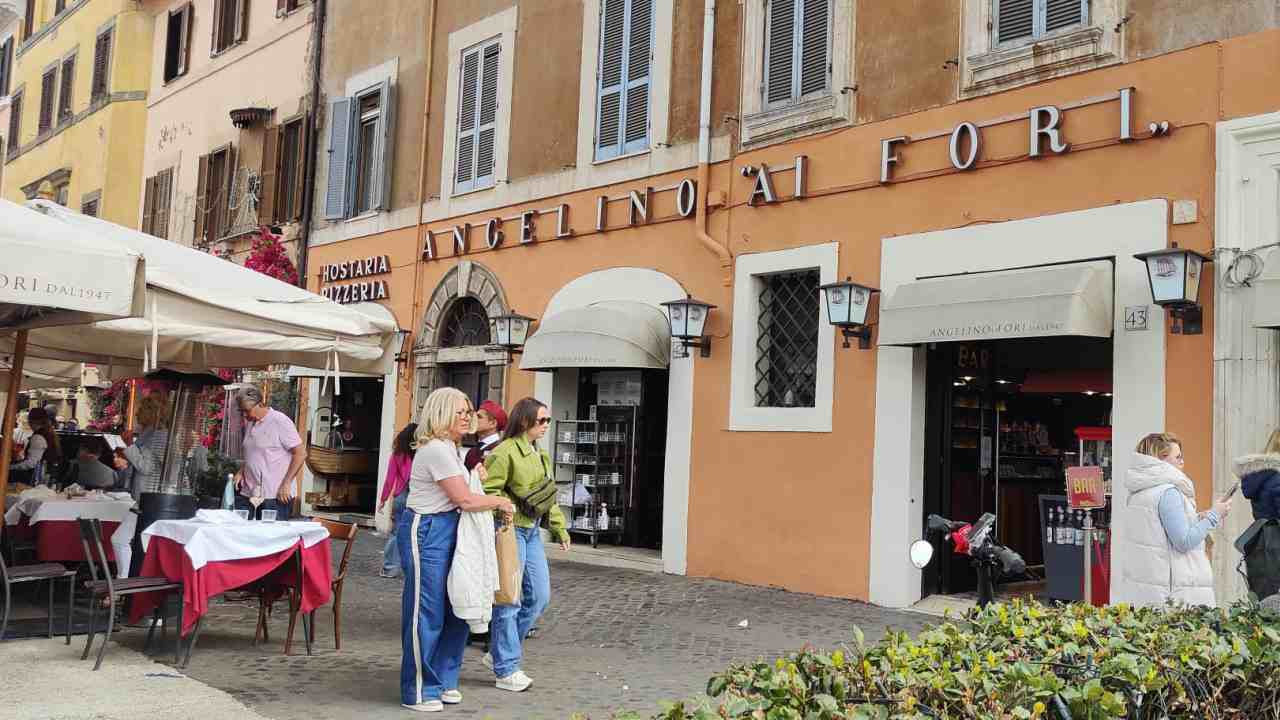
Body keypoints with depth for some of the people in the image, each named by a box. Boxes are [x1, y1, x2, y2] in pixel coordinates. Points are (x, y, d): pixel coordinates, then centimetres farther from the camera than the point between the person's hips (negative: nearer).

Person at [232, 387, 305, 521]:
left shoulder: (280, 421, -8)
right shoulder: (249, 423, 15)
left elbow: (301, 453, -11)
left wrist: (286, 484, -14)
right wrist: (241, 472, 9)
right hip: (248, 494, 7)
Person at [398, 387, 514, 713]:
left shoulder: (448, 448, 15)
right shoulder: (436, 450, -16)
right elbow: (464, 499, -16)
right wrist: (501, 502, -3)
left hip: (446, 532, 10)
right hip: (425, 531, -10)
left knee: (455, 609, 12)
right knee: (426, 612, -2)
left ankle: (443, 680, 24)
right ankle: (418, 692, 9)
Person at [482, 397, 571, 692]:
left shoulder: (540, 455, 17)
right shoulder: (505, 452, -13)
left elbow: (548, 496, 22)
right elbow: (487, 491, -16)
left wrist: (560, 528, 20)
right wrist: (515, 505, -23)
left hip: (532, 530, 9)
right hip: (511, 528, -9)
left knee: (540, 596, 11)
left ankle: (500, 652, 25)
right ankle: (506, 670, 8)